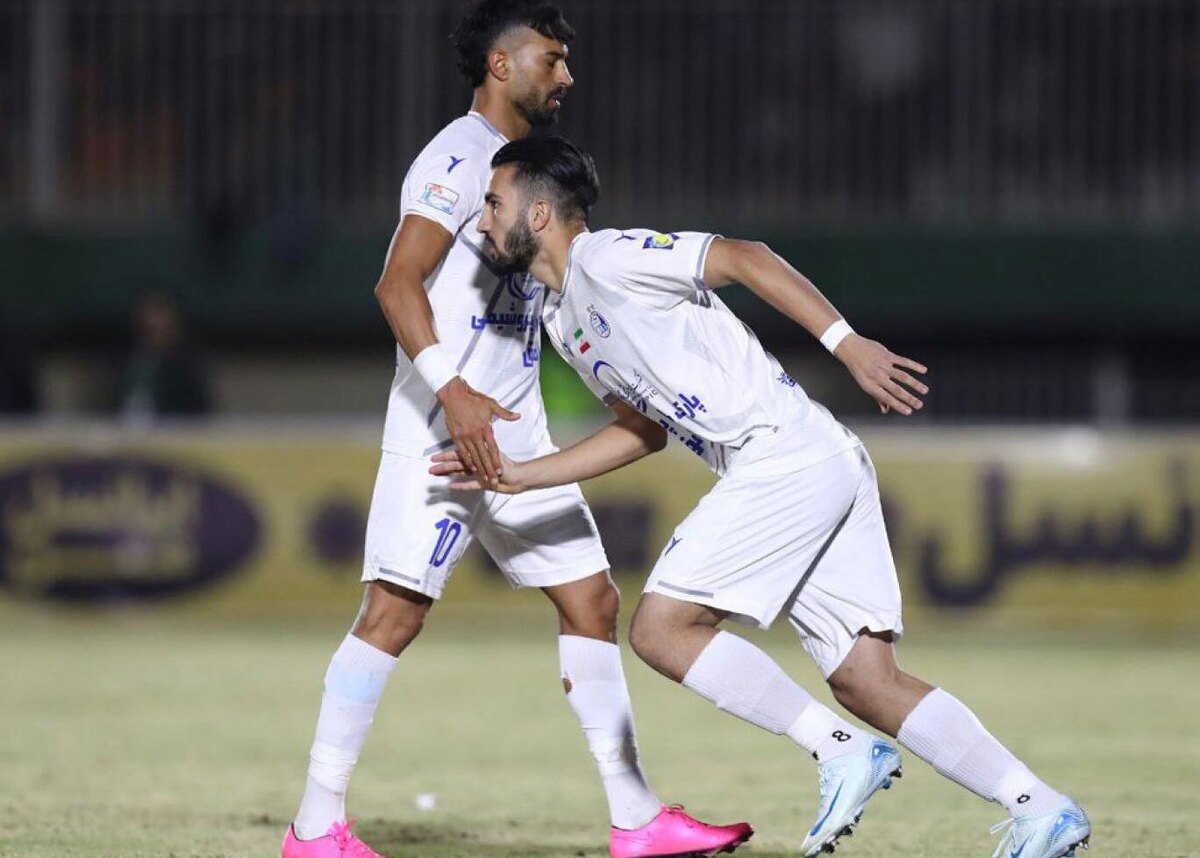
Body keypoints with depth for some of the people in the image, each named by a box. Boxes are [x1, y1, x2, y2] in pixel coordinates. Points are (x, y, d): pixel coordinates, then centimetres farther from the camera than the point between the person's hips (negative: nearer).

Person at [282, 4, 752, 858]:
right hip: (439, 432, -9)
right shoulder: (459, 157, -10)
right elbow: (398, 284, -21)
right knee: (395, 612, -12)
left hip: (515, 434, 9)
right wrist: (451, 389, -32)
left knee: (592, 599, 6)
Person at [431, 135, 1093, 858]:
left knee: (661, 628, -8)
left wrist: (846, 342, -24)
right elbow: (643, 430, 30)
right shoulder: (562, 318, 22)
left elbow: (741, 256, -15)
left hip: (787, 453, -9)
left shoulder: (604, 258, -6)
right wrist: (521, 476, 24)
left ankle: (842, 751, -9)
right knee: (868, 681, 2)